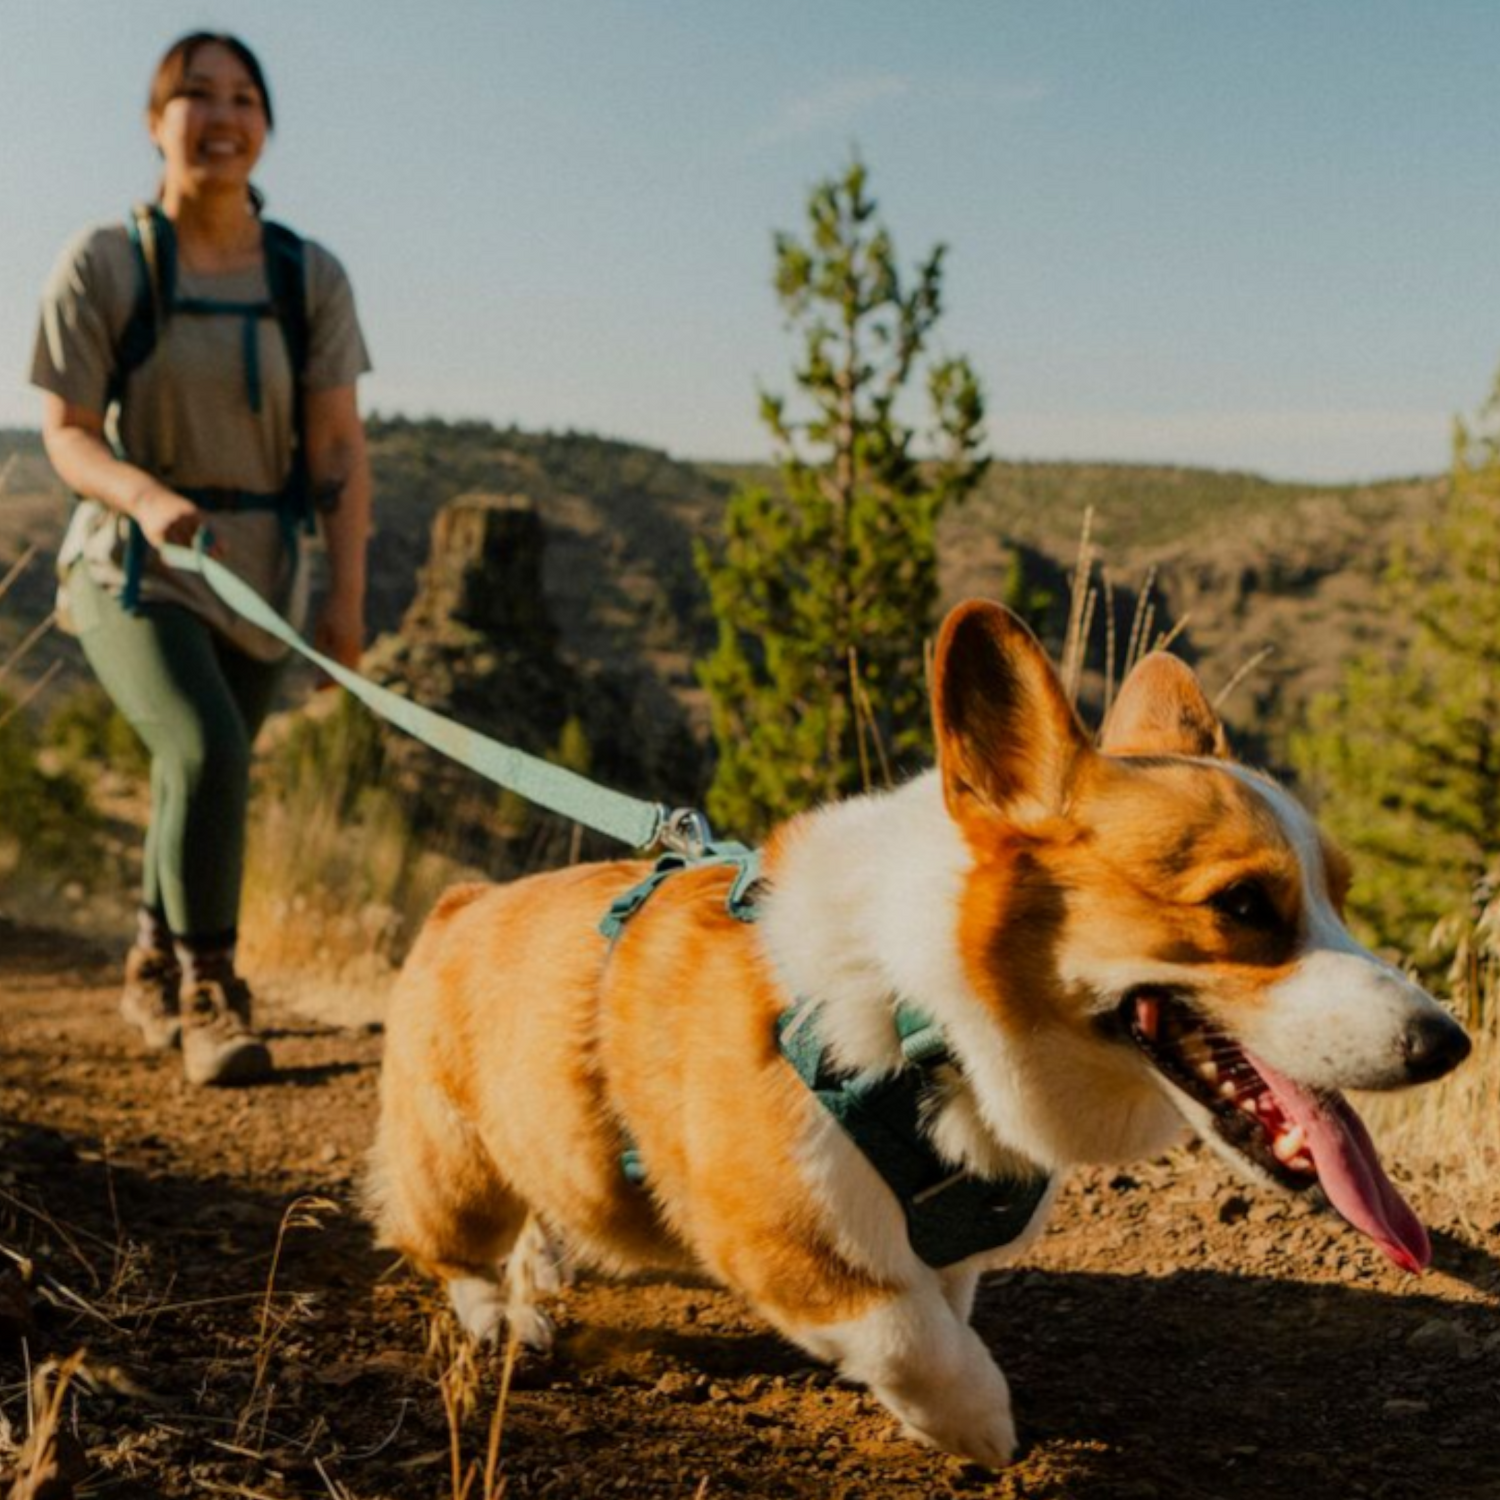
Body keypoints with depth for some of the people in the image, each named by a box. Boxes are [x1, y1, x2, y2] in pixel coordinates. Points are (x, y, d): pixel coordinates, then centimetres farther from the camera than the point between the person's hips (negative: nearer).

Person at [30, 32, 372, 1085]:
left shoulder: (310, 277, -1)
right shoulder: (103, 265, -7)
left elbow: (338, 445, -3)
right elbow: (67, 433, -9)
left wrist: (347, 599, -8)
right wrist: (145, 495, -30)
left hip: (261, 572, 3)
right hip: (131, 565, -3)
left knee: (209, 777, 14)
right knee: (205, 753, -26)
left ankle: (155, 970, 39)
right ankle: (208, 992, -11)